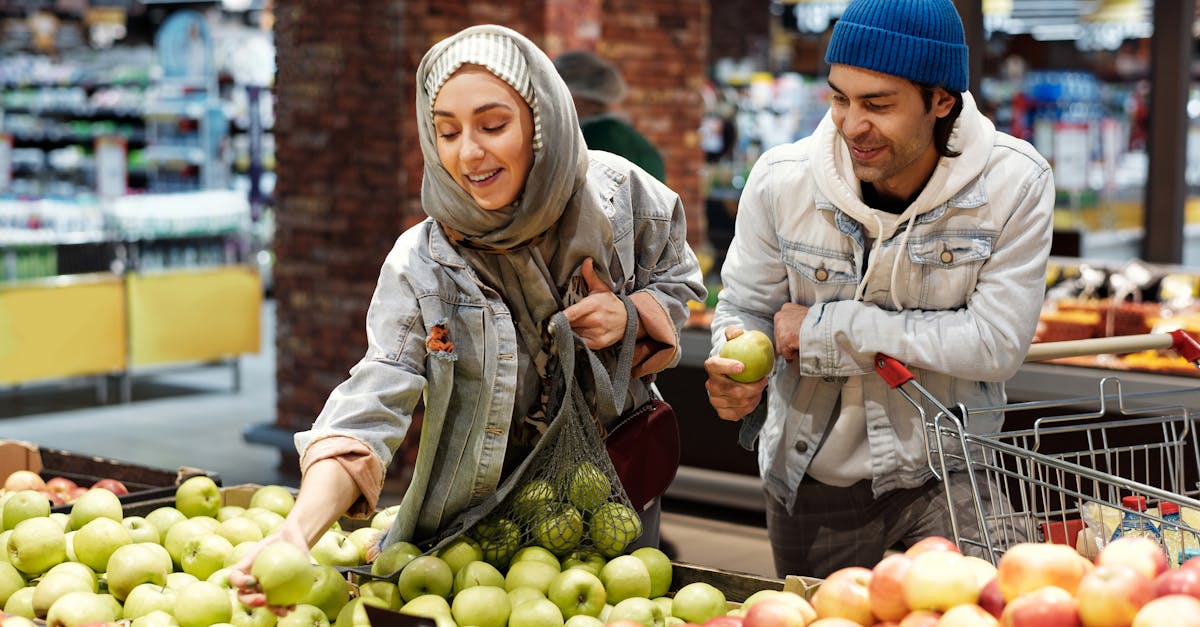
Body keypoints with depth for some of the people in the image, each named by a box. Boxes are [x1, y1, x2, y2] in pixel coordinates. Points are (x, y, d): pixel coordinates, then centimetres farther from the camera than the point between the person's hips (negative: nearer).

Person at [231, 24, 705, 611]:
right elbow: (371, 405, -30)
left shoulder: (619, 194, -15)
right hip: (486, 513, -2)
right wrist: (299, 528, -48)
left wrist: (631, 315, -22)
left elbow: (678, 282, 3)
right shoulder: (421, 266, -22)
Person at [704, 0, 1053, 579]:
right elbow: (744, 309, 0)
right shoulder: (780, 181, -13)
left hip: (949, 483, -2)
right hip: (814, 482, 2)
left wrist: (829, 328, -21)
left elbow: (997, 344, -22)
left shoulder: (1014, 183, -18)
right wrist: (739, 377, -25)